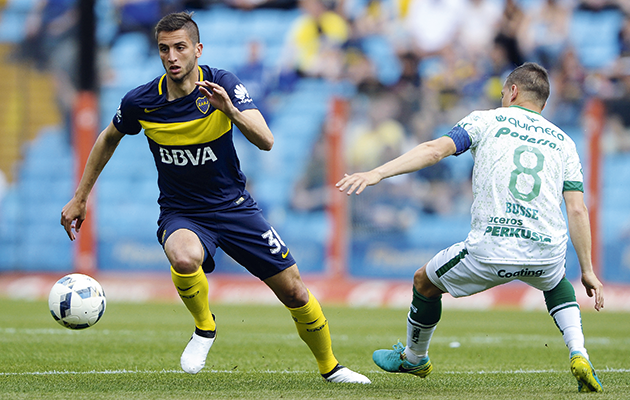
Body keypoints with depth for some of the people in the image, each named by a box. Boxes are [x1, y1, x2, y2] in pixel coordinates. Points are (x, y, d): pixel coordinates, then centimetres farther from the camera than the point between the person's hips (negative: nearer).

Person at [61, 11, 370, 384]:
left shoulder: (224, 85, -15)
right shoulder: (141, 102, -12)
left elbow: (266, 141, -26)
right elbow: (109, 139, 10)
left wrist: (231, 110, -44)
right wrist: (80, 198, 11)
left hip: (234, 206, 1)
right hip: (181, 213, -1)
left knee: (294, 290, 0)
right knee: (184, 258, -38)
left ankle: (330, 367, 26)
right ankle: (204, 327, -8)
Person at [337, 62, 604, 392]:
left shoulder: (486, 120, 11)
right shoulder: (562, 141, 18)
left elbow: (436, 149, -6)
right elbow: (577, 210, 10)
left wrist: (377, 173, -12)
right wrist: (588, 271, 13)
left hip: (490, 252, -3)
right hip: (547, 252, 3)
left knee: (424, 282, 25)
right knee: (557, 284, 39)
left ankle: (413, 358, 46)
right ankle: (578, 356, 16)